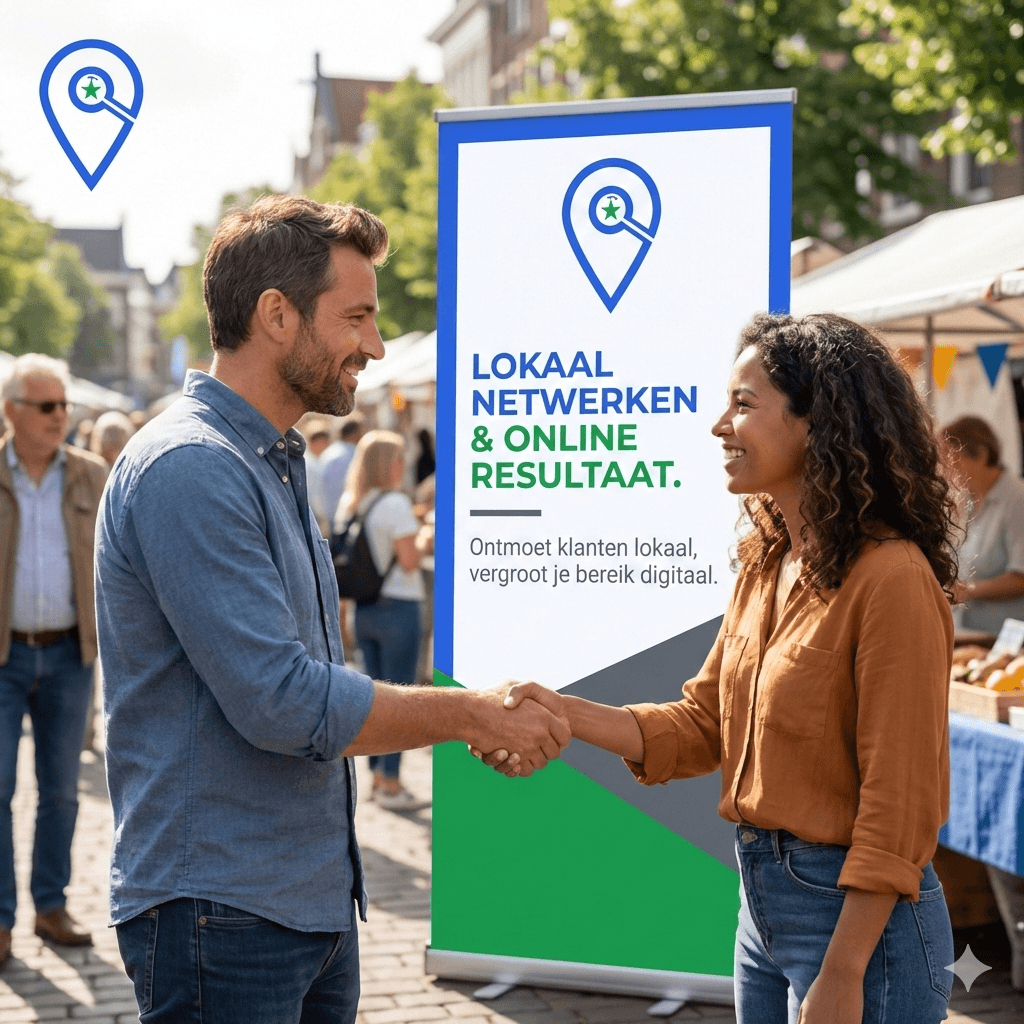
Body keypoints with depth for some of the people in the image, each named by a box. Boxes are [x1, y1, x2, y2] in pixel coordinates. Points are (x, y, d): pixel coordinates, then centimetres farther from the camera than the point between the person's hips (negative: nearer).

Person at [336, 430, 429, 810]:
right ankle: (390, 785, 1)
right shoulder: (395, 503, -15)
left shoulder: (349, 504, 8)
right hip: (398, 607, -8)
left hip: (364, 607, 8)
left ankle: (377, 776, 21)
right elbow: (409, 561, -18)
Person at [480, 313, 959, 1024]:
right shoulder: (766, 567, 7)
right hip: (762, 899, 8)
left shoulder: (891, 579, -19)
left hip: (855, 913, -8)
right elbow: (702, 725, 9)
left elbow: (899, 803, -19)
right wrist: (566, 714, -4)